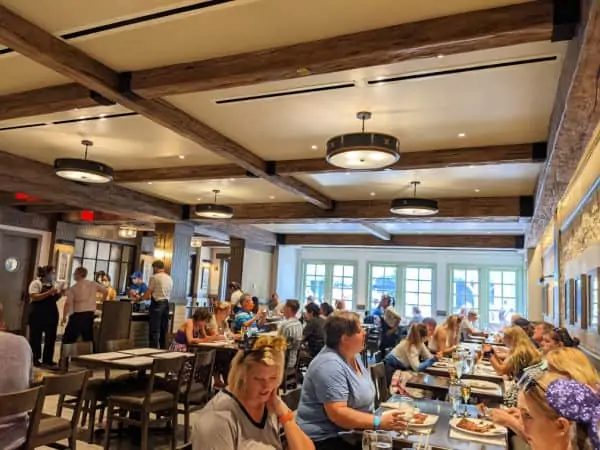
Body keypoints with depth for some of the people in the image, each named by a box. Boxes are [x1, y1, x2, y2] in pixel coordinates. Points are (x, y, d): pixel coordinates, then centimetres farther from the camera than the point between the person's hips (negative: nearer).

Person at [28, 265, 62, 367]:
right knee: (36, 337, 3)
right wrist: (49, 292, -24)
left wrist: (59, 294, 1)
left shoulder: (51, 284, 14)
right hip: (38, 314, -7)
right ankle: (35, 359, 13)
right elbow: (34, 297, -19)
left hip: (51, 314, 7)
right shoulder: (36, 283, -7)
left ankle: (47, 359, 16)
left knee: (51, 337, 8)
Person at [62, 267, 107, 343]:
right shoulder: (93, 284, 3)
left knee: (68, 339, 2)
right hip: (90, 314, 5)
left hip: (78, 315, -5)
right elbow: (105, 291, 9)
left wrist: (64, 317, 0)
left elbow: (68, 304, -10)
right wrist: (102, 302, 23)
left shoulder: (73, 288, -8)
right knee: (88, 338, 15)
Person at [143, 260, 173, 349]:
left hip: (157, 304, -7)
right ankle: (163, 350, 16)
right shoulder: (169, 278, 13)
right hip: (166, 303, 7)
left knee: (154, 330, -3)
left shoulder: (155, 277, -8)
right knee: (164, 330, 11)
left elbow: (148, 293, -6)